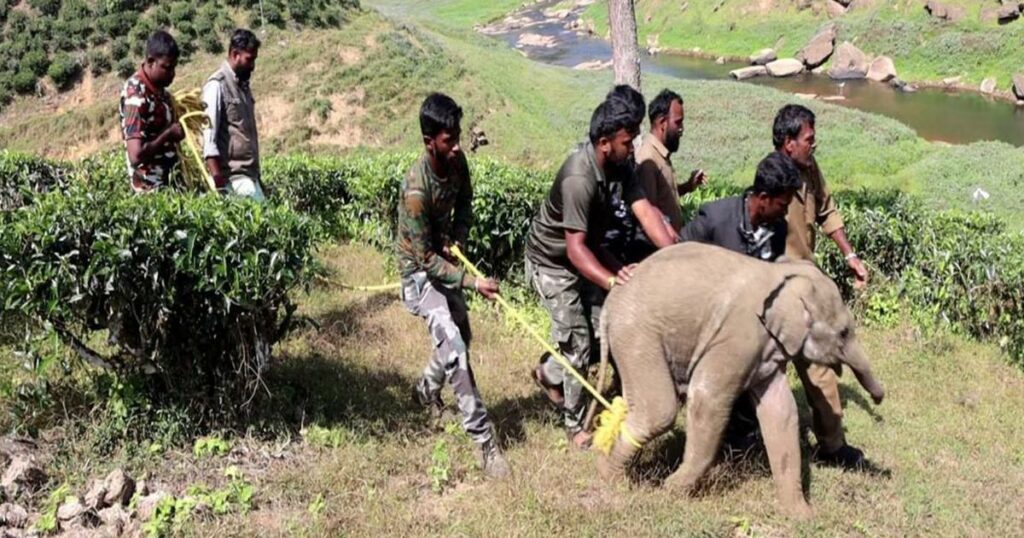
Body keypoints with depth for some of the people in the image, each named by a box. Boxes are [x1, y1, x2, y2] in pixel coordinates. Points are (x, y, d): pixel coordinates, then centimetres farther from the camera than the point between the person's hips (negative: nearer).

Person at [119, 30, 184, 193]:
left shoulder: (159, 87, 5)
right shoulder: (136, 96, -21)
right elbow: (136, 156, -28)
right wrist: (169, 134, -17)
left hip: (170, 180, 8)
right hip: (152, 188, -8)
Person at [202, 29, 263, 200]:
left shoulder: (243, 84, 17)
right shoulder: (217, 85, -9)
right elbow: (208, 132, -15)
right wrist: (217, 177, -21)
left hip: (249, 173, 8)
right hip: (232, 175, -8)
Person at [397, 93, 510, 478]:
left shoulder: (457, 161, -11)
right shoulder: (416, 190, -32)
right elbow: (426, 259, -28)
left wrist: (458, 237, -10)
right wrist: (472, 282, -34)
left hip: (446, 261, 8)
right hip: (420, 273, -8)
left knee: (460, 337, 21)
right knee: (453, 348, -20)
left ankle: (426, 389, 49)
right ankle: (484, 439, -17)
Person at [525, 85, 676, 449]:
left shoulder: (620, 165, -12)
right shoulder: (579, 179, -35)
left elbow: (644, 211, -19)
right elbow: (575, 247, -37)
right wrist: (612, 280, -49)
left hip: (583, 258, 8)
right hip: (551, 262, -8)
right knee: (577, 342, -3)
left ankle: (549, 374, 34)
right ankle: (575, 425, 16)